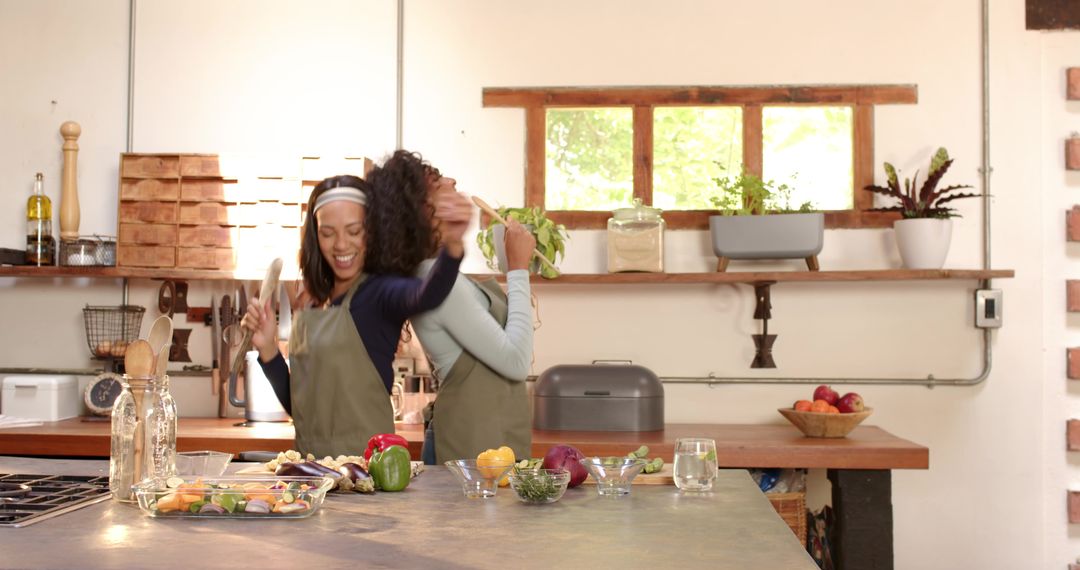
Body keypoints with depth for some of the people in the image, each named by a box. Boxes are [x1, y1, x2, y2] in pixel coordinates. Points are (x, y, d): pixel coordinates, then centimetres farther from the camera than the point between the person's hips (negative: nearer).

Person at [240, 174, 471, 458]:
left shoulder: (380, 292, -8)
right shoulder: (311, 306, 10)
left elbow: (427, 295, -32)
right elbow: (297, 404, 14)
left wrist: (452, 245, -49)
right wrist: (267, 348, 0)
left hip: (365, 465, -6)